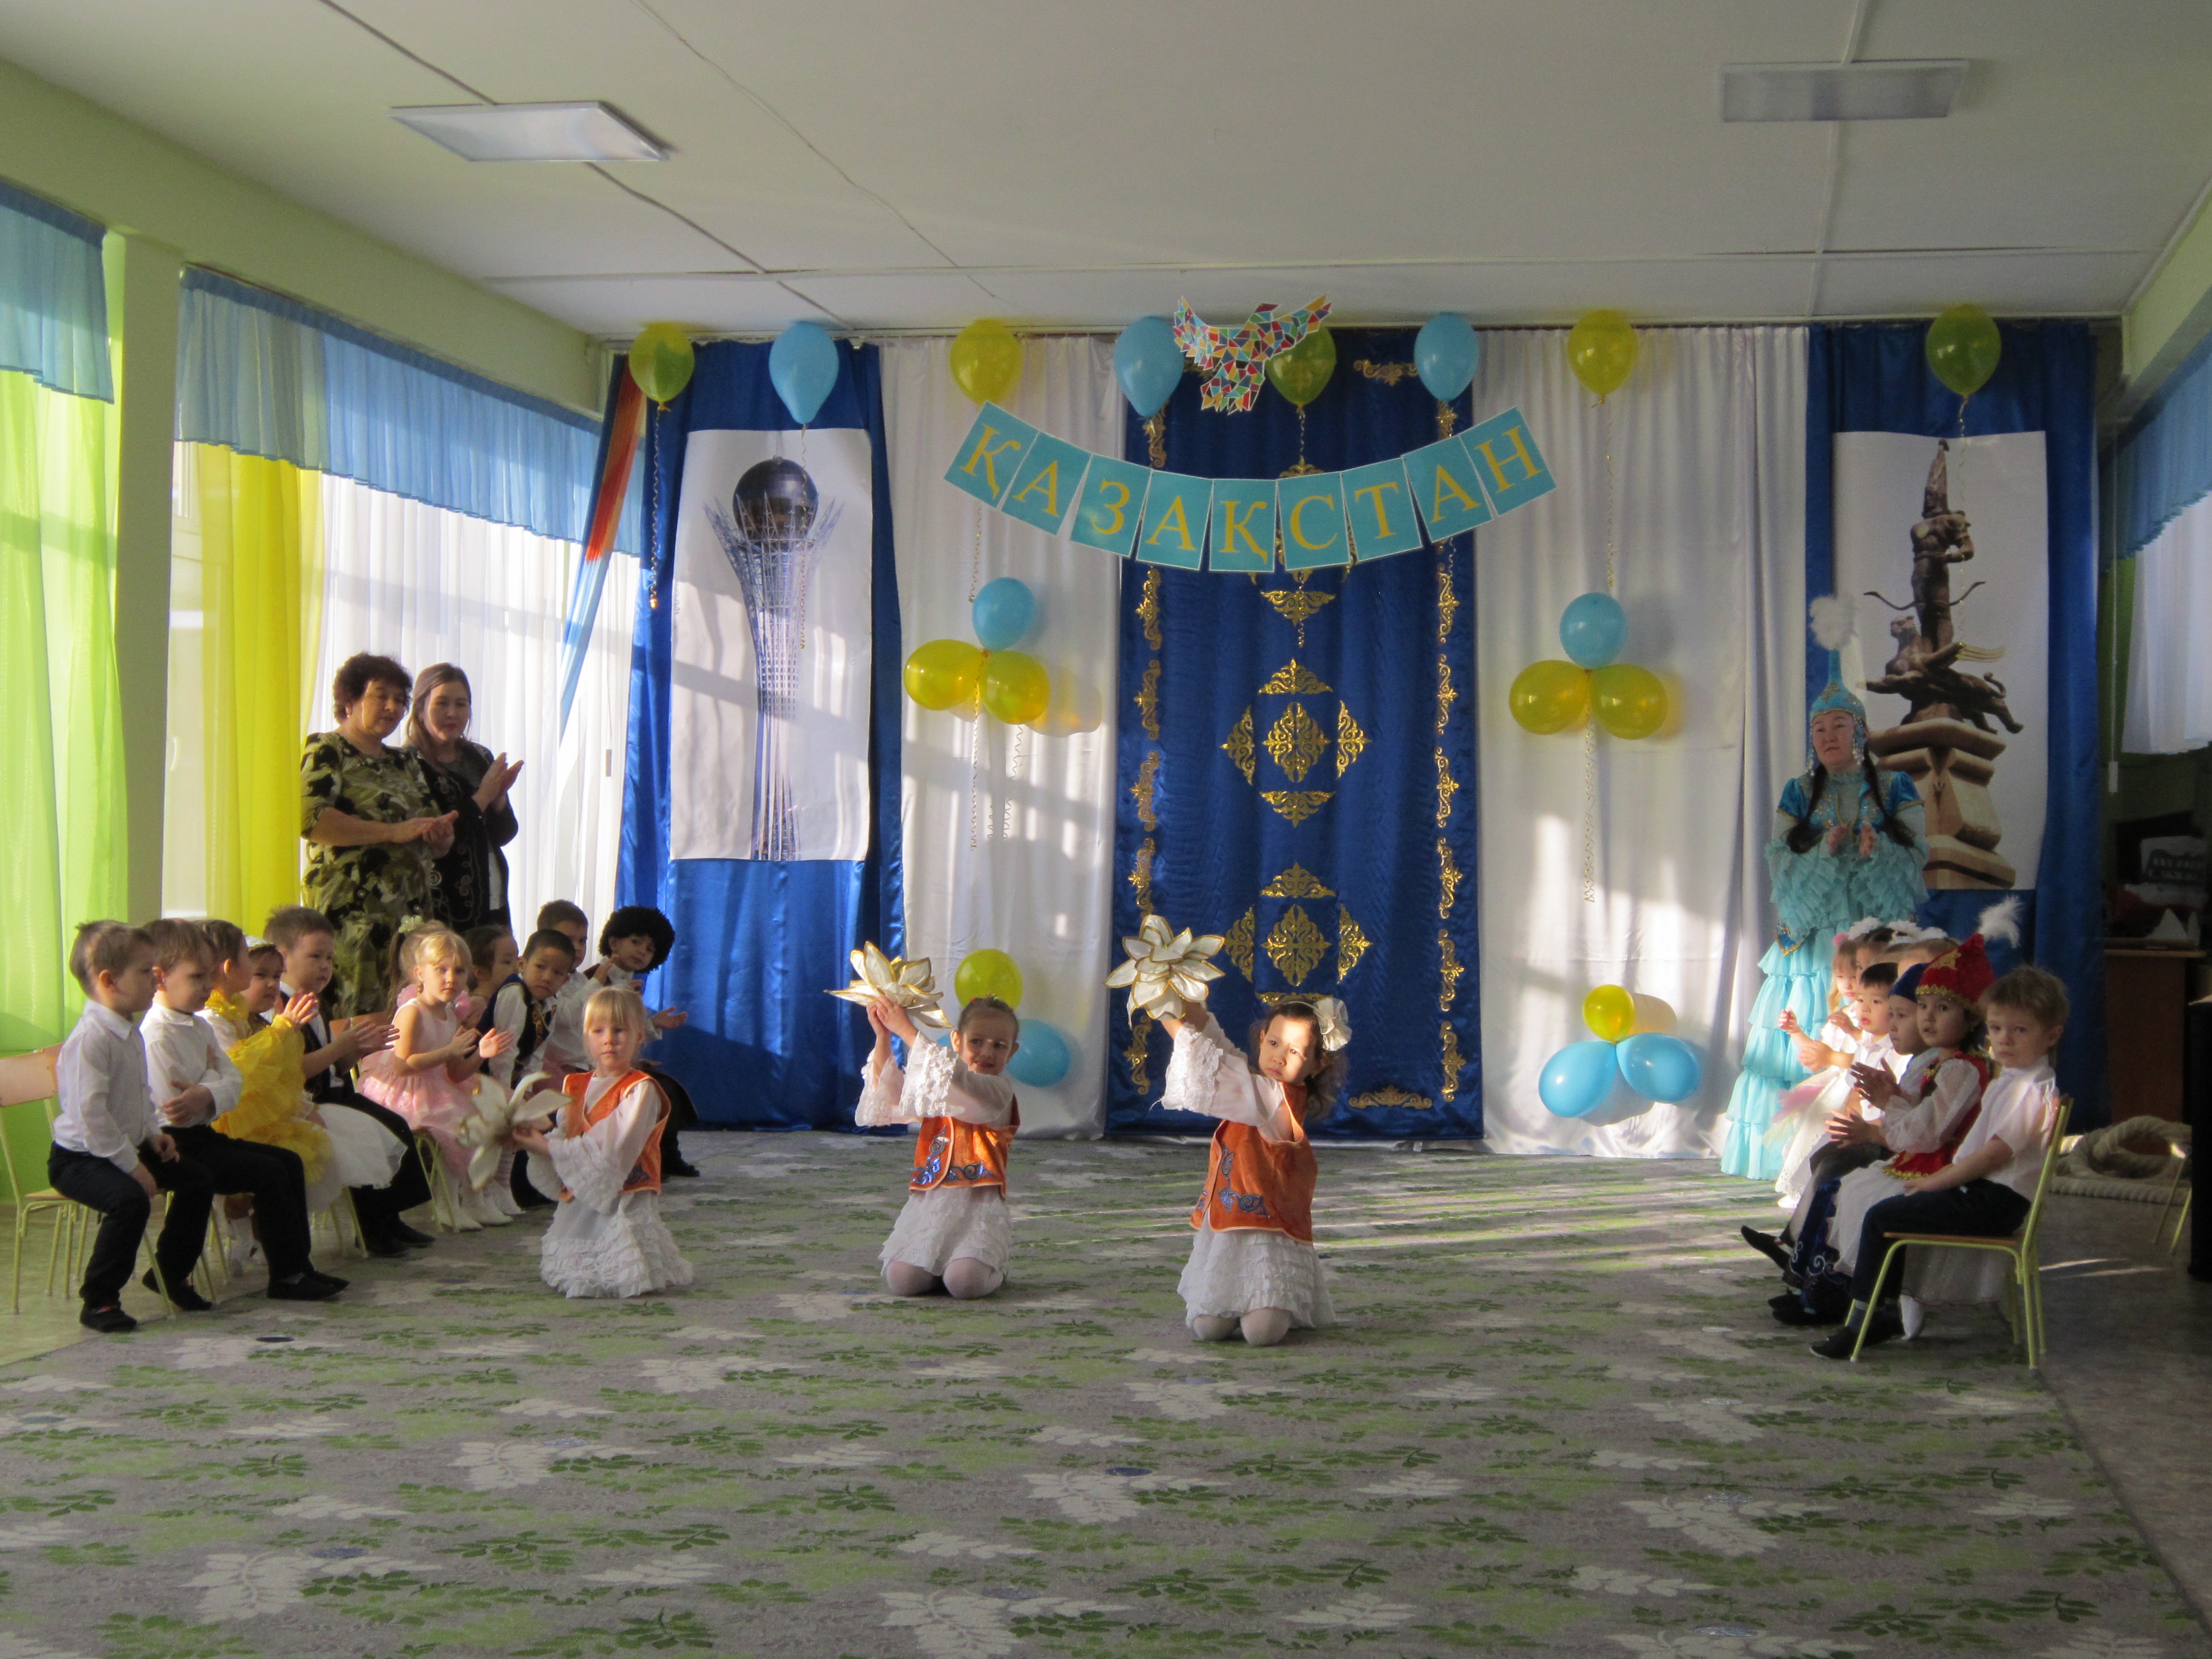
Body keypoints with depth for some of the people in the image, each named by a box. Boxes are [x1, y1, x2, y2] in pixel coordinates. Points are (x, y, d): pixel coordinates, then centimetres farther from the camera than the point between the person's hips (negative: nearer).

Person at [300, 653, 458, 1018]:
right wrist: (394, 831, -16)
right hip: (351, 912, -7)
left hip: (411, 912, 7)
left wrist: (440, 833, -1)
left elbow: (438, 847, 24)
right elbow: (310, 819, -15)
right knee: (354, 1017, -13)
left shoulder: (406, 762, 22)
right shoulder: (327, 752, 2)